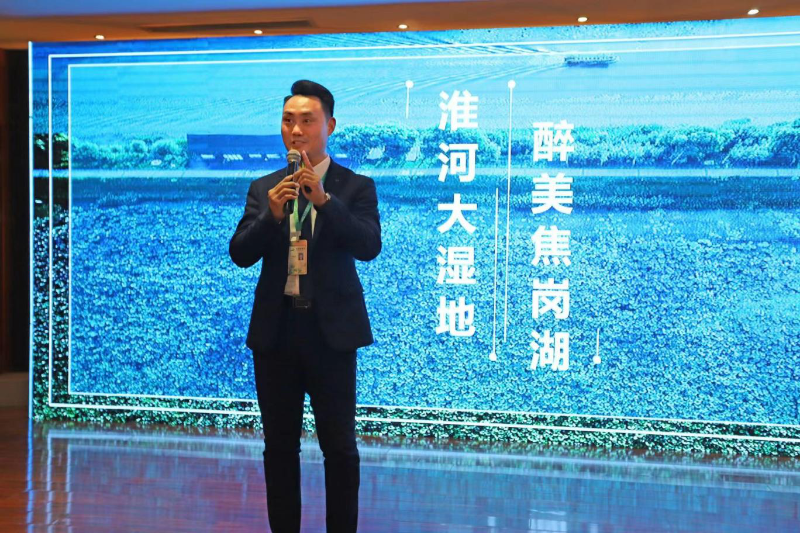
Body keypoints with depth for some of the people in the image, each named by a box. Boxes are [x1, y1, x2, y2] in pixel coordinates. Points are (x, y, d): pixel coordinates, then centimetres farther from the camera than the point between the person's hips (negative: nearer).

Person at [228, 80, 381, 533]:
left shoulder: (356, 187, 0)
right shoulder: (263, 189, 8)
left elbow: (369, 246, -15)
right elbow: (241, 254, 0)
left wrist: (323, 199, -25)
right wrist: (271, 215, -18)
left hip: (331, 330, -3)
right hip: (276, 330, 3)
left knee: (339, 445, 3)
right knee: (280, 445, 10)